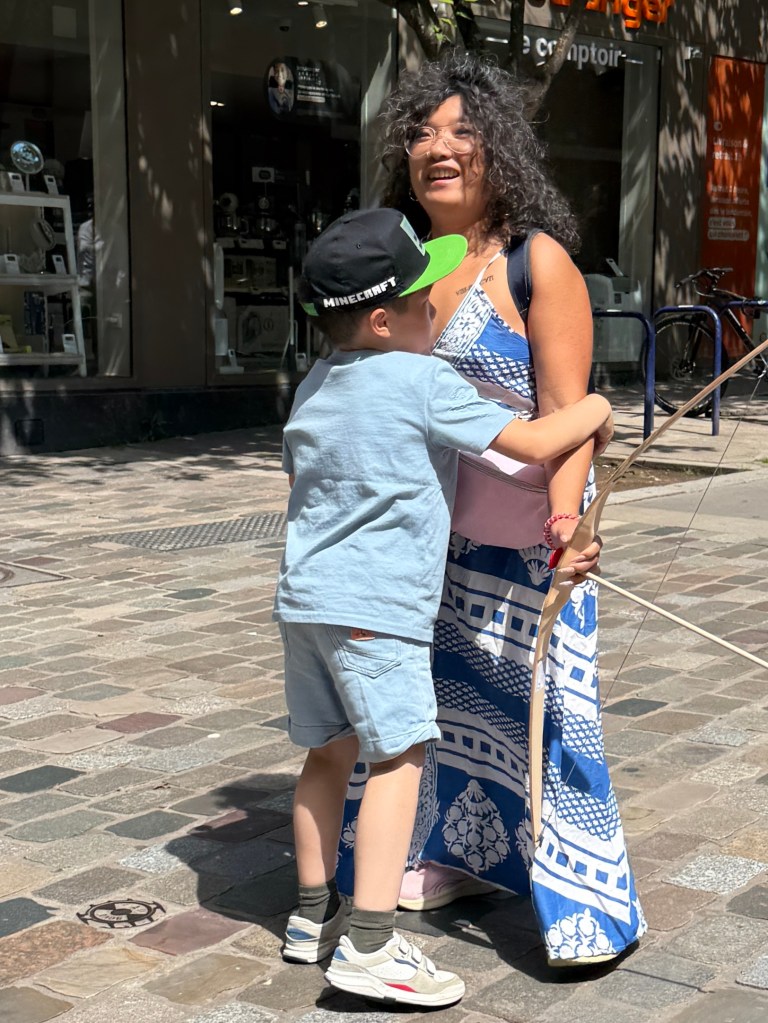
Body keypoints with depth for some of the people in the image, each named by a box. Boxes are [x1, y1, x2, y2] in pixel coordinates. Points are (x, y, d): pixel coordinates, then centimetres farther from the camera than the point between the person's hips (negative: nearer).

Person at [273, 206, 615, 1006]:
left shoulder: (313, 387, 13)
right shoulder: (423, 383, -10)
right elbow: (536, 442, -11)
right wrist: (596, 408, 7)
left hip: (304, 595, 8)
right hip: (376, 606, -8)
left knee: (329, 753, 17)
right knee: (398, 757, -4)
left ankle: (314, 917, 26)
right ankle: (369, 947, -7)